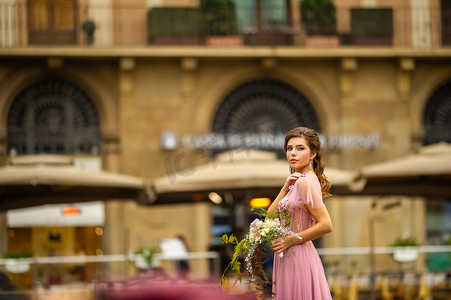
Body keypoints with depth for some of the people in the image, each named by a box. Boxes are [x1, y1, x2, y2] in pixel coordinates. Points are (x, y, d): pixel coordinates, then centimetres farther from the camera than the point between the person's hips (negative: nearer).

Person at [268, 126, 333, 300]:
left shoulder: (304, 182, -16)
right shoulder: (297, 181, 13)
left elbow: (326, 225, -22)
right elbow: (271, 216, 8)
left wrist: (291, 240, -16)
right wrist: (286, 188, -3)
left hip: (298, 257, -9)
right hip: (288, 259, 9)